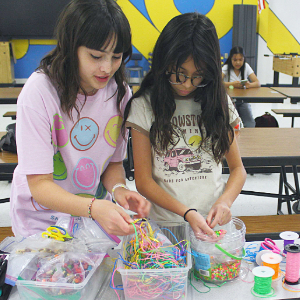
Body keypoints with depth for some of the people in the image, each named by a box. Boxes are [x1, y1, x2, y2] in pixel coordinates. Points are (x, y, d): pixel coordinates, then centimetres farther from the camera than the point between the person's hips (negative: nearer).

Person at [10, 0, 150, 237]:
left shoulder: (119, 93, -6)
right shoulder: (38, 93, -21)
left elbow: (114, 161, 3)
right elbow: (39, 185, -21)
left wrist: (119, 189, -19)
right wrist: (94, 208, -37)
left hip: (99, 215, 3)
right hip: (42, 222, -3)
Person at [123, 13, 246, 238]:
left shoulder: (220, 104, 6)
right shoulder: (144, 106, -1)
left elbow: (238, 168, 11)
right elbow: (143, 181, -2)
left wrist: (225, 202, -9)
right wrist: (187, 213, -15)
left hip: (213, 222, 2)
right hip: (165, 223, -1)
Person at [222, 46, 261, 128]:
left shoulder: (246, 67, 3)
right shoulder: (226, 68, -4)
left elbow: (258, 83, -4)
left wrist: (249, 85, -27)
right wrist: (232, 84, -34)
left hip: (243, 100, 2)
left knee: (250, 125, -16)